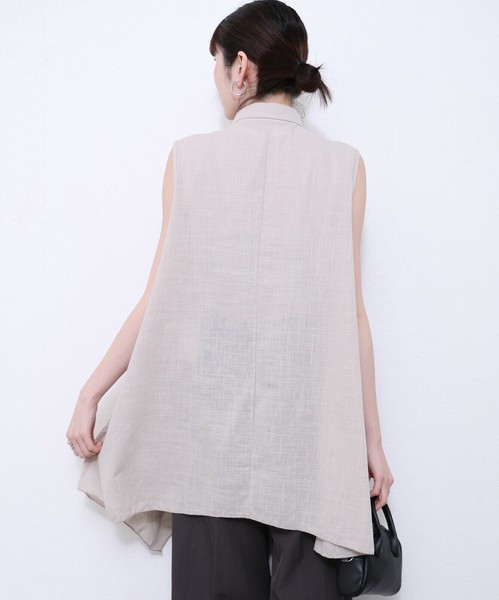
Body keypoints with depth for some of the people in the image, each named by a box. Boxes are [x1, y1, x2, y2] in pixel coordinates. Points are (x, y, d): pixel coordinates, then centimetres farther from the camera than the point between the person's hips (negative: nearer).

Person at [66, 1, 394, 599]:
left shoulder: (191, 157, 0)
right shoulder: (341, 165, 0)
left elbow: (161, 296, 0)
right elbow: (349, 310, -2)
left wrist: (90, 394, 11)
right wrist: (371, 437, 6)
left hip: (209, 418, 0)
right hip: (309, 424, 0)